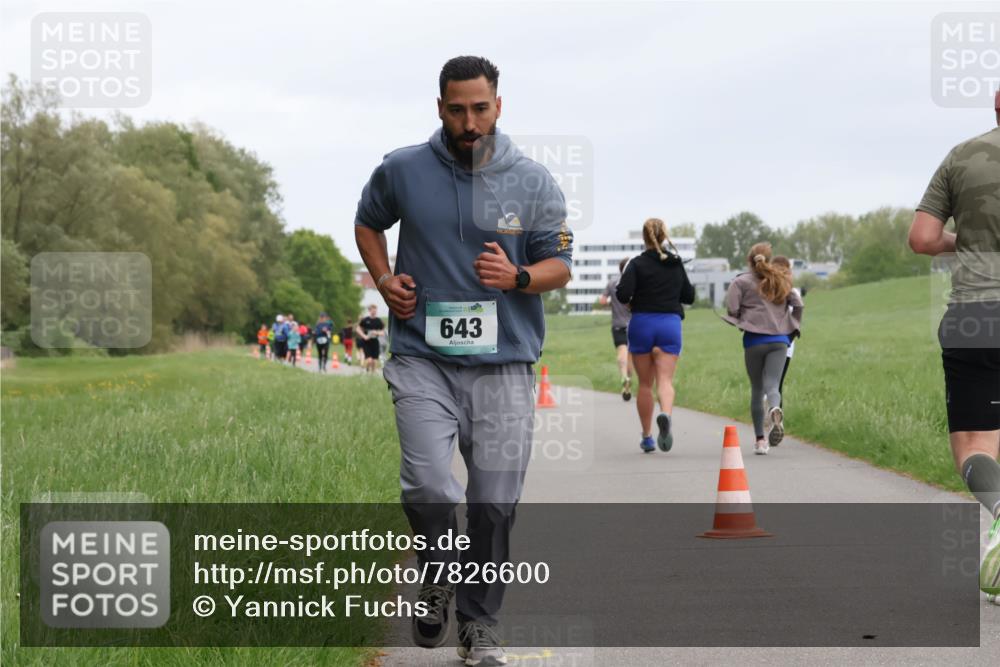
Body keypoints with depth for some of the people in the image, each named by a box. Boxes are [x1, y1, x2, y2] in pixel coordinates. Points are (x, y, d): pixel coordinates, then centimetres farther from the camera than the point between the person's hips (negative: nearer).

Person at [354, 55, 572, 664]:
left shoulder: (534, 182, 0)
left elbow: (560, 266, 5)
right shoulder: (402, 171, 1)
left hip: (504, 364, 1)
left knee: (495, 503, 3)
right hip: (423, 359, -1)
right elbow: (368, 223, 21)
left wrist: (516, 277, -17)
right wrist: (384, 280, 4)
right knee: (427, 486, -17)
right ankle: (438, 577, 14)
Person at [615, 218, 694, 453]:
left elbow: (622, 295, -15)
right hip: (670, 324, 1)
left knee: (645, 383, 10)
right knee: (665, 379, -5)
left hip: (642, 323, -1)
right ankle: (665, 414, -38)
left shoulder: (637, 264, -5)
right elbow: (689, 296, 14)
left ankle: (647, 438, 17)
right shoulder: (676, 264, 7)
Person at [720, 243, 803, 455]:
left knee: (757, 390, 10)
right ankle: (774, 410, -43)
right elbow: (797, 304, 6)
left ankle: (760, 439, 11)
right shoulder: (781, 280, 14)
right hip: (780, 340, 2)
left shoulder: (741, 282, 3)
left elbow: (732, 310, -7)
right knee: (772, 386, -6)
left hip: (754, 339, -2)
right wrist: (793, 329, 17)